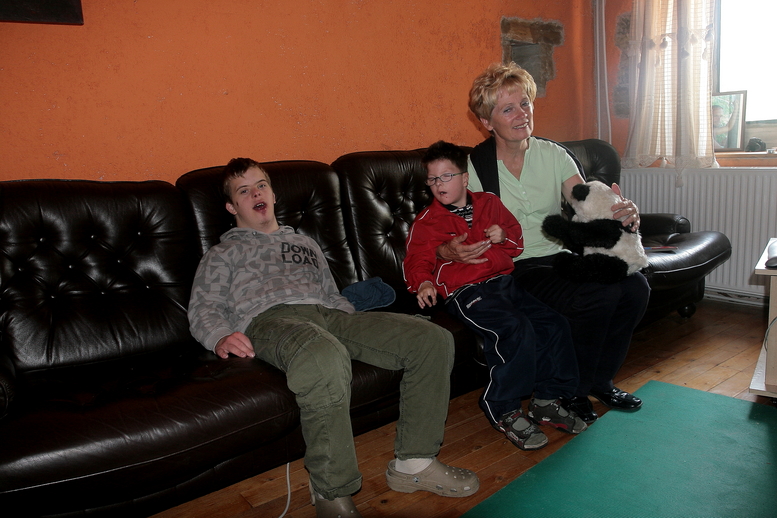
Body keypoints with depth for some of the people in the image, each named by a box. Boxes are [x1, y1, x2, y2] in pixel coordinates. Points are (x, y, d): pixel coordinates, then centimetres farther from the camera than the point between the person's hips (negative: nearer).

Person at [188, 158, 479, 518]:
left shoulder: (304, 243, 38)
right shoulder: (222, 255, 25)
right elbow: (203, 309, 10)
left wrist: (367, 330, 14)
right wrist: (221, 337, -15)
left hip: (328, 315, 6)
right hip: (270, 319, -5)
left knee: (434, 340, -14)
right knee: (326, 357, -44)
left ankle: (413, 463, -6)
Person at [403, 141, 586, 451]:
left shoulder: (489, 203, 17)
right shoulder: (427, 221, 4)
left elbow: (517, 238, 24)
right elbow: (417, 261, -4)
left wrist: (504, 236, 0)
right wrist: (424, 283, -26)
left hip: (504, 281, 6)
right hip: (464, 291, -6)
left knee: (554, 324, -8)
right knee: (516, 330, -28)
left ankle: (546, 401, 8)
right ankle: (504, 412, -12)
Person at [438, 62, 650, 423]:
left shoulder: (554, 155, 6)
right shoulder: (473, 167, -7)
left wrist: (623, 214, -23)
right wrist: (451, 251, -30)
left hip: (562, 256, 6)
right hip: (515, 270, -5)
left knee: (634, 286, -18)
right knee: (599, 294, -28)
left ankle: (600, 380, 6)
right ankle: (570, 392, -4)